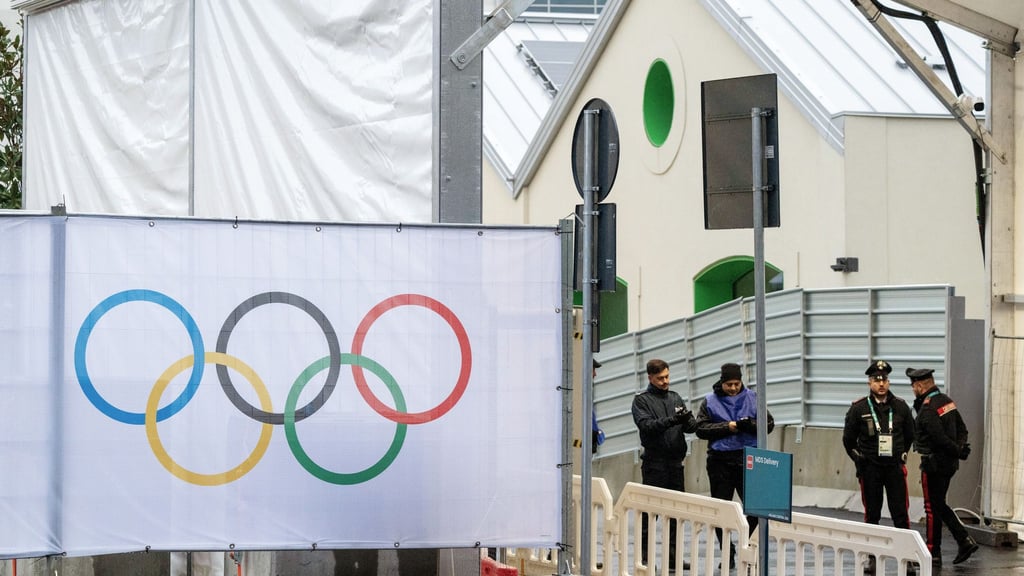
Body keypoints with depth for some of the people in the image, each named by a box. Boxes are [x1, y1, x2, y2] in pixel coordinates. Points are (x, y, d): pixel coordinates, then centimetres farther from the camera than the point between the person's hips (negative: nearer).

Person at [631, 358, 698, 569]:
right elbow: (646, 425, -15)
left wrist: (688, 420, -16)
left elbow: (691, 426, 8)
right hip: (654, 462, -5)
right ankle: (643, 555, 0)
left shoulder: (675, 398, 15)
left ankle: (674, 556, 9)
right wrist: (672, 420, -25)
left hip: (675, 462, 5)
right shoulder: (641, 400, 0)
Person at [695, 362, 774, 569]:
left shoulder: (753, 398, 8)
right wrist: (727, 427, -12)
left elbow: (769, 424, 5)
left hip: (748, 459, 0)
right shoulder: (710, 401, 5)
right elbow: (701, 428, -3)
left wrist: (750, 425, -15)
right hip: (720, 461, 0)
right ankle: (727, 554, 14)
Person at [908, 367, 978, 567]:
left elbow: (940, 438, -24)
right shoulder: (947, 401, 8)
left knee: (933, 508, 1)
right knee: (940, 505, 19)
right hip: (949, 463, 9)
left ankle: (933, 554, 8)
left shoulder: (927, 409, -20)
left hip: (934, 463, -9)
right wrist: (960, 448, -4)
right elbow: (962, 428, 10)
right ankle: (964, 540, 11)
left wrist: (958, 451, -11)